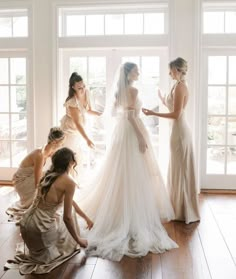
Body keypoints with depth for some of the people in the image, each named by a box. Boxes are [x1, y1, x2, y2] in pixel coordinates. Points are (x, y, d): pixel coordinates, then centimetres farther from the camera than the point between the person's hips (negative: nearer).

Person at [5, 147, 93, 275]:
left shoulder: (49, 175, 11)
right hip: (41, 228, -6)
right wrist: (78, 240, 4)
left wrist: (86, 218, 34)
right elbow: (67, 217, -11)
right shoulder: (69, 182, -13)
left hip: (26, 224, 6)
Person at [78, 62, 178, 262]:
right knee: (134, 173, -5)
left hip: (120, 131, 9)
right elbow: (131, 116, -22)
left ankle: (119, 211, 28)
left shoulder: (120, 90, 11)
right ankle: (135, 217, 0)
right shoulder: (133, 90, -16)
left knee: (121, 172, 17)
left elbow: (114, 112, 18)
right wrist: (141, 137, -22)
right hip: (131, 132, -9)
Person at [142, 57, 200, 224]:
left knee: (180, 170, -1)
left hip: (179, 130, -10)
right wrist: (163, 100, 31)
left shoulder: (179, 86, -17)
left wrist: (153, 113, -19)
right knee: (181, 169, 16)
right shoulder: (181, 86, 12)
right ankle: (182, 209, 27)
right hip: (180, 129, 10)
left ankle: (184, 212, 10)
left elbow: (176, 114, -21)